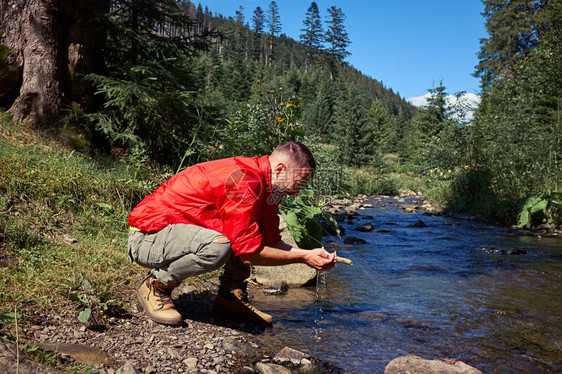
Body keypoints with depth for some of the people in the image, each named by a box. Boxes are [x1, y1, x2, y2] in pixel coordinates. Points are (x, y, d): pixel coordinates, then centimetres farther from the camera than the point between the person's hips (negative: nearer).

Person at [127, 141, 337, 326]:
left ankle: (231, 296, 10)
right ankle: (156, 285, -9)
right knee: (217, 246, -36)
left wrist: (307, 253, -4)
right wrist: (303, 258, -17)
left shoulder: (263, 184, 4)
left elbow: (271, 240, 10)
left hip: (179, 229, 9)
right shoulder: (244, 181, -26)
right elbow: (249, 252, -26)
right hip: (146, 238, -9)